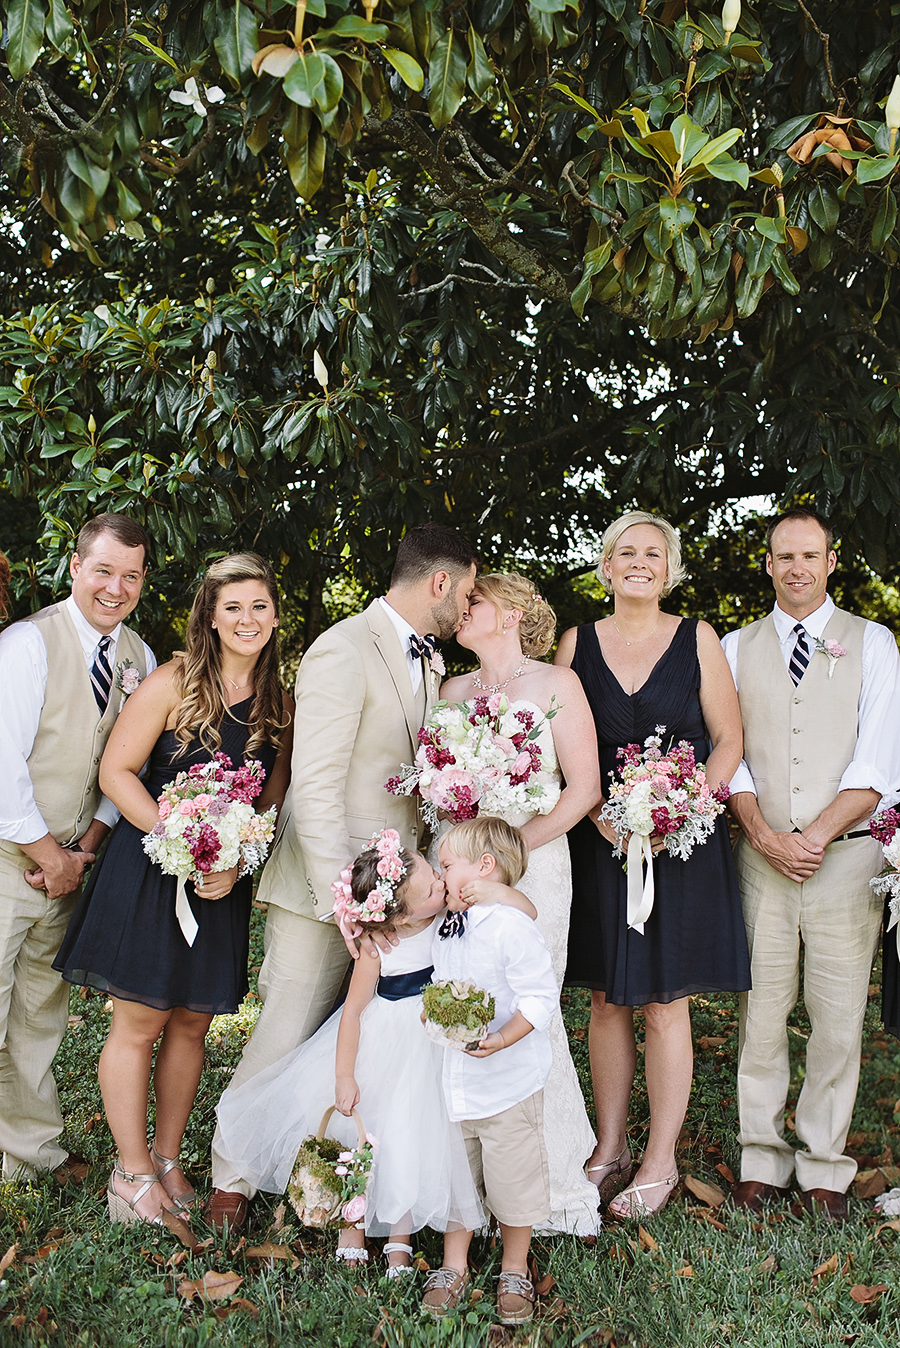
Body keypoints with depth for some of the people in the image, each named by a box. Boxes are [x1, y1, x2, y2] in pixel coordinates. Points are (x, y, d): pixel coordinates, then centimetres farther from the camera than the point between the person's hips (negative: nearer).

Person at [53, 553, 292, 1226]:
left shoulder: (280, 706, 5)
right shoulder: (174, 683, -9)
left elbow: (273, 801, 6)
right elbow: (117, 772, -10)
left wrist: (237, 863, -11)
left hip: (224, 887, 4)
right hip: (150, 873, -4)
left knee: (191, 1024, 12)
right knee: (139, 1023, 3)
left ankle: (168, 1159, 27)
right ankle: (132, 1170, 17)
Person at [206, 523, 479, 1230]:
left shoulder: (430, 660, 12)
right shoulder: (343, 652, -15)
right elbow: (315, 791, -20)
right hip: (327, 880, -7)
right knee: (287, 1038, 3)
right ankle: (233, 1178, 22)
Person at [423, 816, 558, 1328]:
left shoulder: (513, 926, -17)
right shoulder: (445, 931, 8)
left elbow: (541, 997, -21)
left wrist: (501, 1039, -31)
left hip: (508, 1086, -7)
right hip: (452, 1087, 7)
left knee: (512, 1180, 7)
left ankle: (515, 1271, 27)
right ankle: (454, 1267, 32)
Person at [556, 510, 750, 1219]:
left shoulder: (697, 639, 1)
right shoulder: (578, 643, 5)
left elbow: (728, 742, 1)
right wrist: (603, 815, -10)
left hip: (682, 842, -2)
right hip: (601, 840, 2)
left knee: (665, 1001, 2)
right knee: (608, 999, 8)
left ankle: (661, 1160, 15)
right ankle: (610, 1147, 21)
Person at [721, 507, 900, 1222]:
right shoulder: (737, 648, 11)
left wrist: (816, 836, -12)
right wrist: (765, 835, -8)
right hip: (761, 858, 1)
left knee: (838, 1019, 2)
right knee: (761, 1013, 3)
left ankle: (824, 1168, 15)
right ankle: (763, 1158, 16)